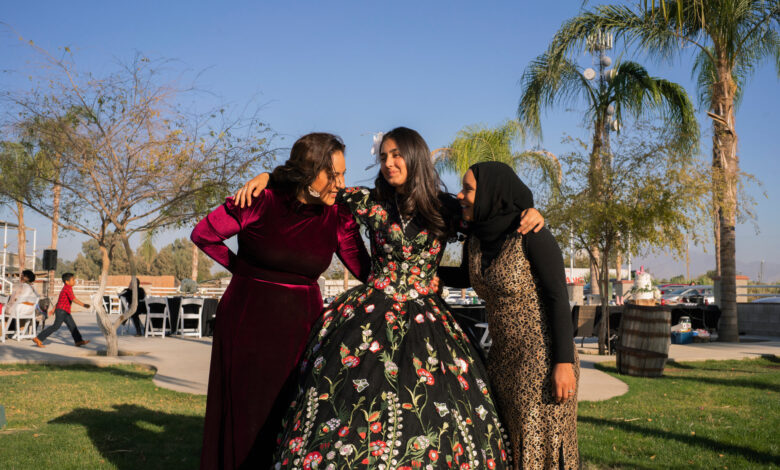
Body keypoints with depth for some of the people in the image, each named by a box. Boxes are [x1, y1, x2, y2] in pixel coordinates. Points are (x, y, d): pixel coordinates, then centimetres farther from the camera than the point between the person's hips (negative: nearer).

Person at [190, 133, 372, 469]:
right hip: (248, 323, -2)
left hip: (300, 326, 3)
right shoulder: (261, 201, -12)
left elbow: (368, 271, -3)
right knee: (244, 414, 8)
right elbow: (203, 234, 0)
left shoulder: (338, 217, -3)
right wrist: (243, 269, 6)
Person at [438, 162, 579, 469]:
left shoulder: (532, 235, -16)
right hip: (505, 358, 7)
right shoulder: (476, 241, 4)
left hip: (544, 359, -7)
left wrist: (564, 362, -20)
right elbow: (464, 279, 23)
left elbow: (559, 298, -16)